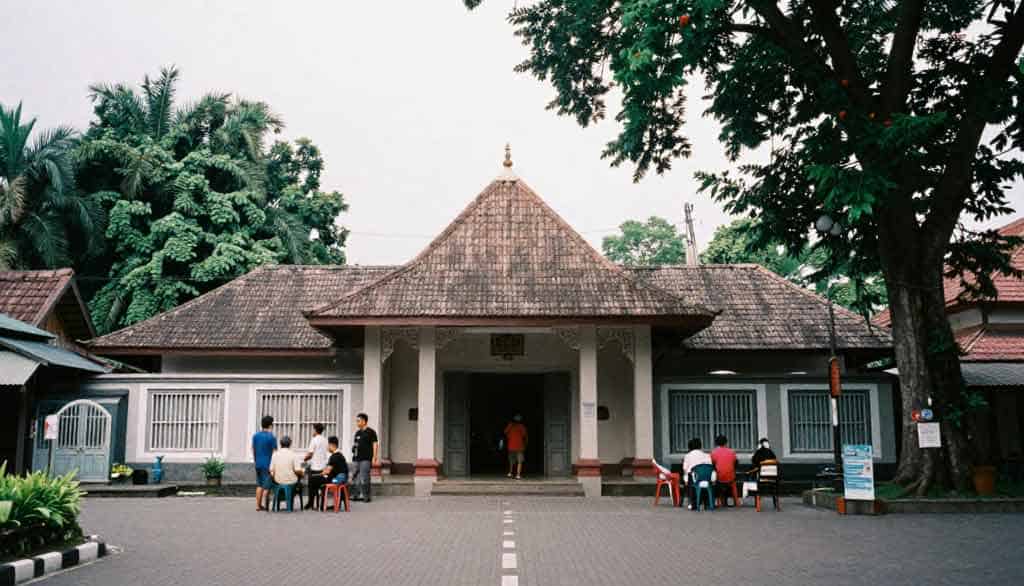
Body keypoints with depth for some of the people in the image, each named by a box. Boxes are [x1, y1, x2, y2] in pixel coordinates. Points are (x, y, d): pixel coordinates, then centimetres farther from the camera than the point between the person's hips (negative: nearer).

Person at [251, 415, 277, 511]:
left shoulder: (255, 435, 5)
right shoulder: (271, 437, -12)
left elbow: (253, 450, 12)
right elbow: (275, 452, -10)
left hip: (258, 464, 6)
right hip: (268, 464, -6)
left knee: (259, 485, 14)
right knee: (267, 486, 0)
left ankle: (258, 505, 15)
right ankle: (265, 505, -3)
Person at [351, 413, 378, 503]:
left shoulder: (370, 432, -4)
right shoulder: (357, 432, 16)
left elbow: (375, 444, -7)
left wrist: (374, 457, -13)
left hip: (366, 459, -7)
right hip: (357, 459, 7)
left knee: (364, 478, -8)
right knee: (356, 478, 9)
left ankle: (366, 496, -2)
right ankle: (358, 495, 16)